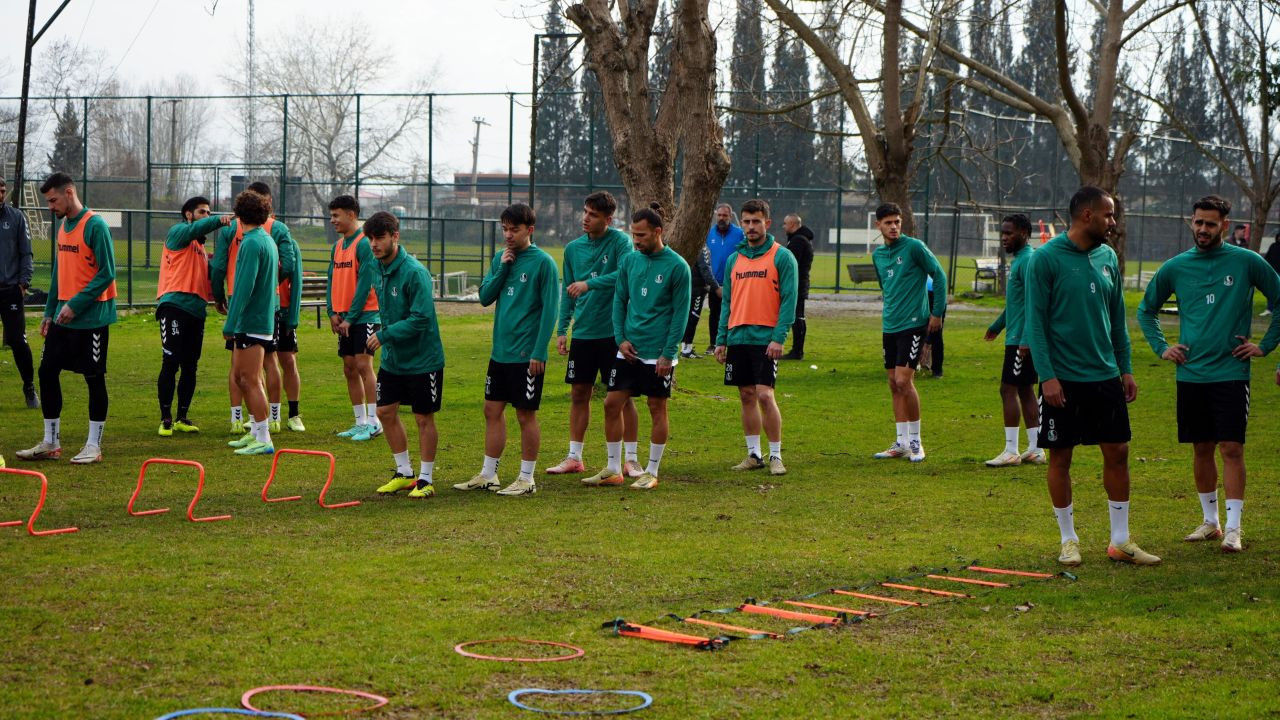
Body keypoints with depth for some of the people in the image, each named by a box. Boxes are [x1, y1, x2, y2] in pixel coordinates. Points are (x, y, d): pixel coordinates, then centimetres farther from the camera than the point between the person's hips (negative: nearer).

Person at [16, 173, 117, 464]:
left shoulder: (95, 226, -13)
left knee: (94, 378, 0)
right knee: (47, 372, 7)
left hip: (91, 317, -8)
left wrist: (75, 304, -20)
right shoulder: (62, 226, 12)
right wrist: (50, 311, 14)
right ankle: (51, 443, 16)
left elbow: (106, 273, -17)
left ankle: (93, 446, 8)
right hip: (64, 317, 8)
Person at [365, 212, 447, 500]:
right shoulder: (379, 268, 3)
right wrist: (385, 335, 9)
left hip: (422, 359, -8)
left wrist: (385, 335, -24)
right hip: (392, 358, 8)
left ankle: (425, 480, 13)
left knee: (424, 418, 2)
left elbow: (421, 318, -26)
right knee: (386, 411, 9)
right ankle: (404, 473, 23)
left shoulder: (414, 272, -22)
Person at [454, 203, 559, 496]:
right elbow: (485, 297, 5)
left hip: (527, 355, -7)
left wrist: (539, 353, -17)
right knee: (492, 410, 11)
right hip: (500, 351, 7)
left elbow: (550, 309, -13)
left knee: (526, 415, 1)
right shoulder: (500, 258, 9)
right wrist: (502, 268, -8)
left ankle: (527, 479, 10)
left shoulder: (543, 262, -10)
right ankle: (488, 475, 20)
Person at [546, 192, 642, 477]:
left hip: (613, 332, -5)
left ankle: (631, 459, 8)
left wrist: (590, 284, -28)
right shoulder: (573, 248, 8)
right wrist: (562, 329, 8)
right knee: (579, 394, 9)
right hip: (583, 333, 5)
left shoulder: (620, 242, -7)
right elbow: (568, 292, 13)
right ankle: (574, 457, 17)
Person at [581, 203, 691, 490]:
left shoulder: (677, 266, -9)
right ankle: (613, 469, 14)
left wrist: (668, 354, -13)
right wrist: (621, 338, -1)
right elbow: (620, 301, 11)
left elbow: (680, 313, -9)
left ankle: (651, 472, 13)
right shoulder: (629, 261, 6)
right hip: (629, 350, 5)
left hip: (658, 355, -5)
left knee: (657, 409, 4)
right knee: (612, 404, 4)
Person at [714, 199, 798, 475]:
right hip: (737, 338, 5)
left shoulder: (782, 257, -3)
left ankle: (776, 456, -2)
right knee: (747, 396, 8)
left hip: (766, 339, -5)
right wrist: (721, 340, 10)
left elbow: (789, 300, -8)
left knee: (765, 395, -11)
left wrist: (779, 338, -17)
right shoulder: (734, 259, 14)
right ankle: (754, 454, 15)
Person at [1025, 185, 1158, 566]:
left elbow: (1118, 318, 15)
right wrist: (1047, 375, -16)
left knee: (1117, 452, 6)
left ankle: (1121, 540, 15)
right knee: (1060, 457, 3)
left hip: (1105, 377, 5)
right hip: (1063, 379, -5)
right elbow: (1035, 321, -11)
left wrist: (1125, 367, 10)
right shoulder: (1047, 259, -10)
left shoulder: (1108, 257, 8)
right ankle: (1069, 540, 15)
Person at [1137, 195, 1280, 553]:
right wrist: (1161, 347, 8)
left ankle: (1233, 527, -6)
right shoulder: (1175, 268, 5)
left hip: (1231, 373, -3)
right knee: (1201, 449, 9)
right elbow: (1146, 309, 19)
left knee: (1231, 448, -7)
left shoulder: (1247, 262, -3)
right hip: (1190, 374, 3)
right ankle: (1210, 521, 21)